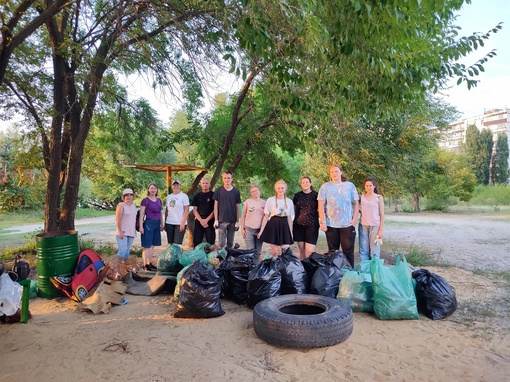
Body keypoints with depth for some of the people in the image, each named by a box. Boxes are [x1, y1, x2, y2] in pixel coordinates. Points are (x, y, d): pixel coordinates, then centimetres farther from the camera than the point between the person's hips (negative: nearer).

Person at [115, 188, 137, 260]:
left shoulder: (134, 206, 13)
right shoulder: (121, 205, -7)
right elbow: (117, 220, -12)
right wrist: (120, 231, -18)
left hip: (131, 232, 6)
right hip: (123, 233, -6)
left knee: (127, 251, 8)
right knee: (123, 250, -17)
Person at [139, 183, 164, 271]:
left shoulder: (159, 200, 13)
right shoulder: (145, 200, -5)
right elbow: (141, 214, -6)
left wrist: (162, 224, 18)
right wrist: (141, 226, -11)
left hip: (157, 224, 7)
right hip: (148, 223, -6)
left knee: (152, 245, 11)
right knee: (146, 246, -3)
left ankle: (150, 263, 20)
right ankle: (145, 265, 2)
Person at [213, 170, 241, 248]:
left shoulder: (236, 191, 3)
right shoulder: (218, 190, 1)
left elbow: (237, 207, 5)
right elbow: (216, 206, 2)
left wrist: (237, 221, 1)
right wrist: (216, 220, -4)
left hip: (232, 221, 1)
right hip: (221, 221, -1)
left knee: (230, 243, 10)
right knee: (221, 243, -1)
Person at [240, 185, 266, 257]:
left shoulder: (264, 203, 3)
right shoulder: (247, 202, 1)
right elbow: (243, 216, 5)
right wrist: (242, 228, -1)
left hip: (259, 230, 2)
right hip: (249, 229, -1)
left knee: (258, 251, 8)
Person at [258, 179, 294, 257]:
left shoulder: (289, 201, 9)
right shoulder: (270, 200, 0)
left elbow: (289, 218, 12)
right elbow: (266, 216, 1)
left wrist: (291, 232, 8)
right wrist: (261, 230, -5)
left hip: (284, 226, 3)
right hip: (273, 226, -2)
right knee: (275, 252, -1)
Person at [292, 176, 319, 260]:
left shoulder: (316, 195, 2)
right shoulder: (297, 195, 10)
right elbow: (293, 209, 19)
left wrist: (321, 221, -5)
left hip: (312, 225, -3)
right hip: (299, 225, 3)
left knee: (309, 251, -10)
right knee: (301, 249, 8)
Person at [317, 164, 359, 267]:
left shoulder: (350, 185, 5)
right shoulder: (325, 187, 3)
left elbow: (356, 203, 7)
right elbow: (321, 205, 1)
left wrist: (355, 219, -3)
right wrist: (322, 222, -6)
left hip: (347, 224, 0)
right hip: (331, 224, 0)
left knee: (348, 250, 3)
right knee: (333, 251, 9)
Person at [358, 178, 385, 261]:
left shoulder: (379, 197, 2)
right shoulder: (361, 197, 7)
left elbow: (382, 215, 2)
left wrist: (381, 230, -3)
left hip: (375, 226, -2)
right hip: (363, 226, 2)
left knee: (374, 250, 0)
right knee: (363, 250, 3)